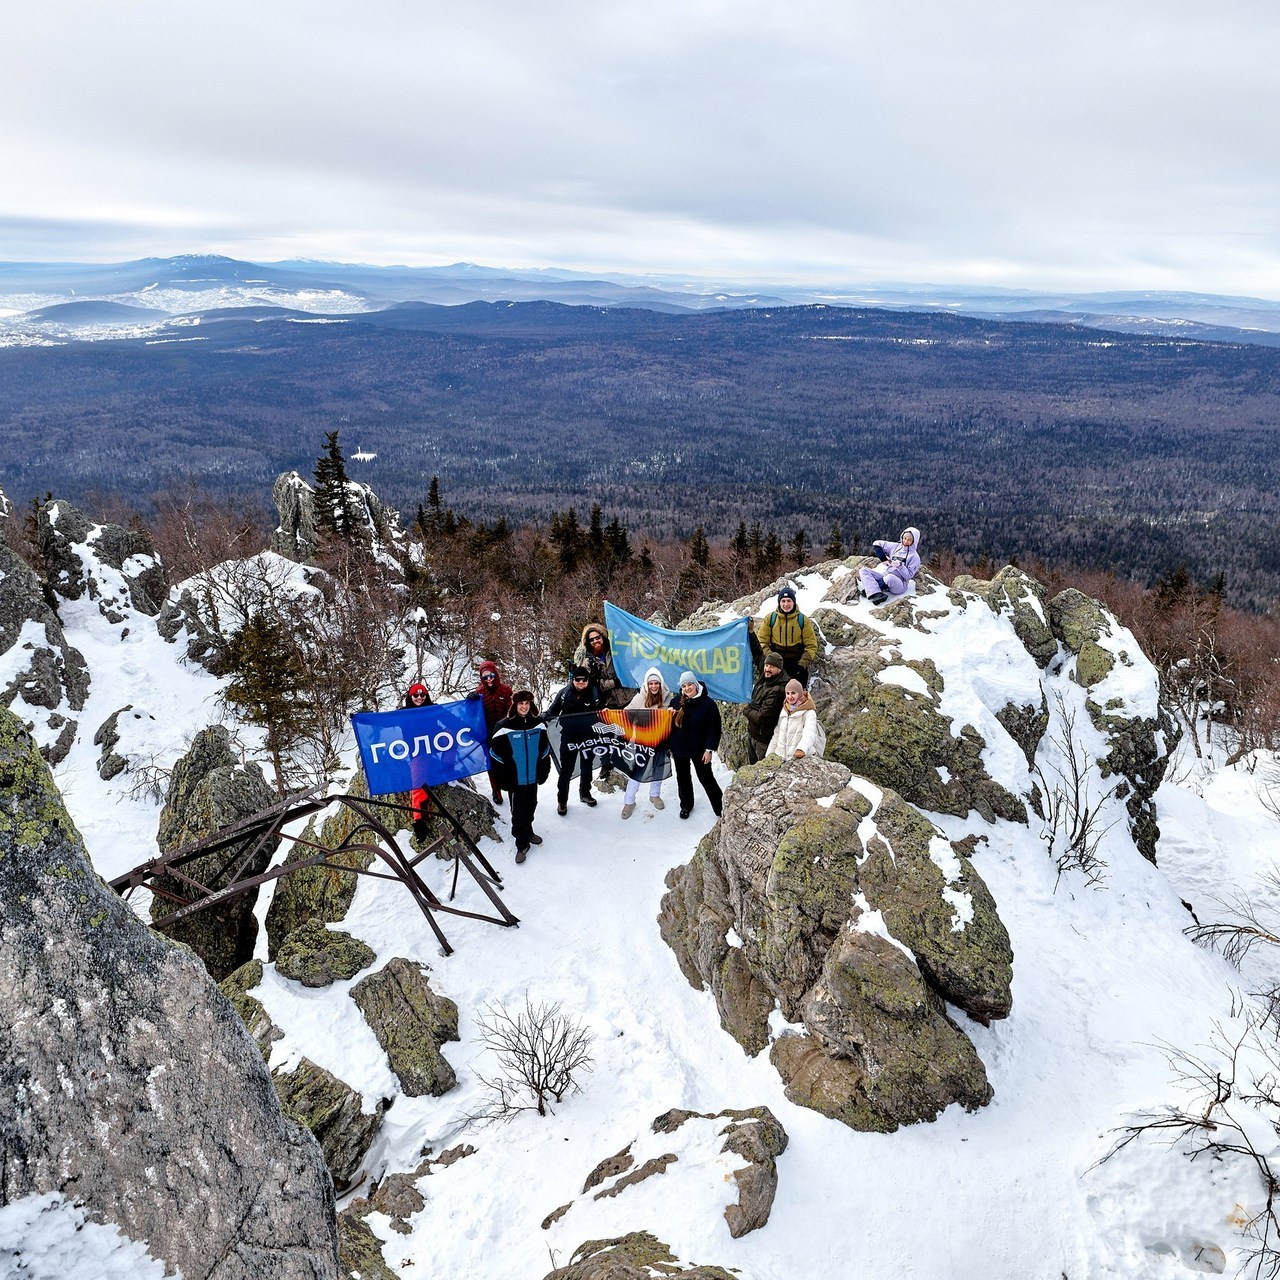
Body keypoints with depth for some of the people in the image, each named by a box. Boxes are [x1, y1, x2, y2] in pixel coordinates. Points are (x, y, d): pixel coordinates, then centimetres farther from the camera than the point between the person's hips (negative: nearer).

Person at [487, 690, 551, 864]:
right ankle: (522, 844, 15)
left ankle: (528, 832, 40)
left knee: (530, 807, 19)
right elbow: (496, 754, -9)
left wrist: (544, 771, 8)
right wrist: (503, 778, -9)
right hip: (515, 779, -4)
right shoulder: (504, 726, -14)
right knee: (518, 811, 4)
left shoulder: (538, 724, -1)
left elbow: (544, 749, 9)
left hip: (533, 777, 4)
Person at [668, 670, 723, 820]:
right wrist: (668, 745, 4)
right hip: (679, 748, 4)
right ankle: (686, 805, 37)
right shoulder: (676, 701, -6)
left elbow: (714, 729, -12)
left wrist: (709, 750, -15)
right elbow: (669, 724, 3)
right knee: (682, 777, 18)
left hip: (699, 749, -3)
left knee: (706, 777, 6)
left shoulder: (708, 704, -15)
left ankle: (720, 806, 22)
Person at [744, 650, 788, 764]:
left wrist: (747, 710, -11)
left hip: (764, 739, -9)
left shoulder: (778, 690, -29)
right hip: (752, 733, 9)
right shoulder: (761, 679, 0)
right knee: (751, 766, 26)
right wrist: (750, 709, 0)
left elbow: (762, 717, -28)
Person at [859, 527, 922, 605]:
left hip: (899, 583, -6)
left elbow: (908, 575, -7)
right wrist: (884, 559, 4)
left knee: (890, 578, -43)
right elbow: (876, 544, 13)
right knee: (863, 571, -14)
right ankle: (876, 594, -36)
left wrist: (900, 566, -23)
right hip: (885, 576, 6)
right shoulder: (896, 547, 12)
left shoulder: (914, 557, -1)